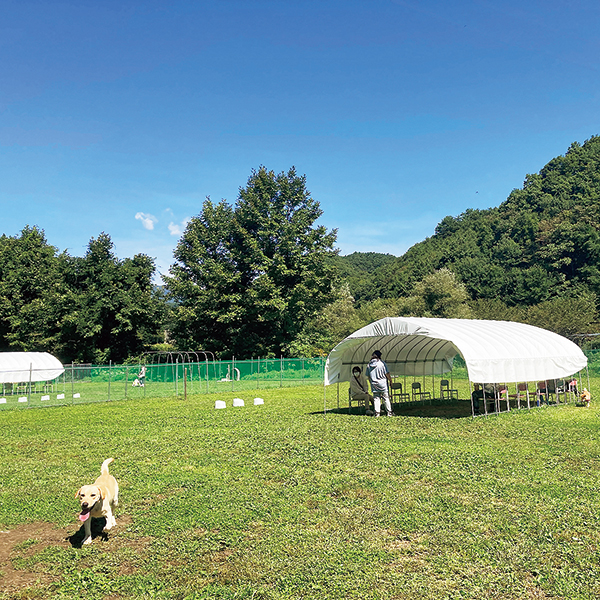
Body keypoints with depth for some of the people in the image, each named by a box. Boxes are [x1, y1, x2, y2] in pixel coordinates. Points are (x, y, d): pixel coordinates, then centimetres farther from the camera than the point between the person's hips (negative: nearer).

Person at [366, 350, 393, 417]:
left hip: (374, 384, 3)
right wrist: (390, 380, 4)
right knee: (386, 398, 5)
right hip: (383, 384, -3)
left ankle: (377, 413, 6)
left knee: (376, 398, 8)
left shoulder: (369, 365, 2)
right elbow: (387, 374, -10)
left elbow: (368, 376, 9)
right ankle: (389, 412, 9)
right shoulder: (382, 363, -11)